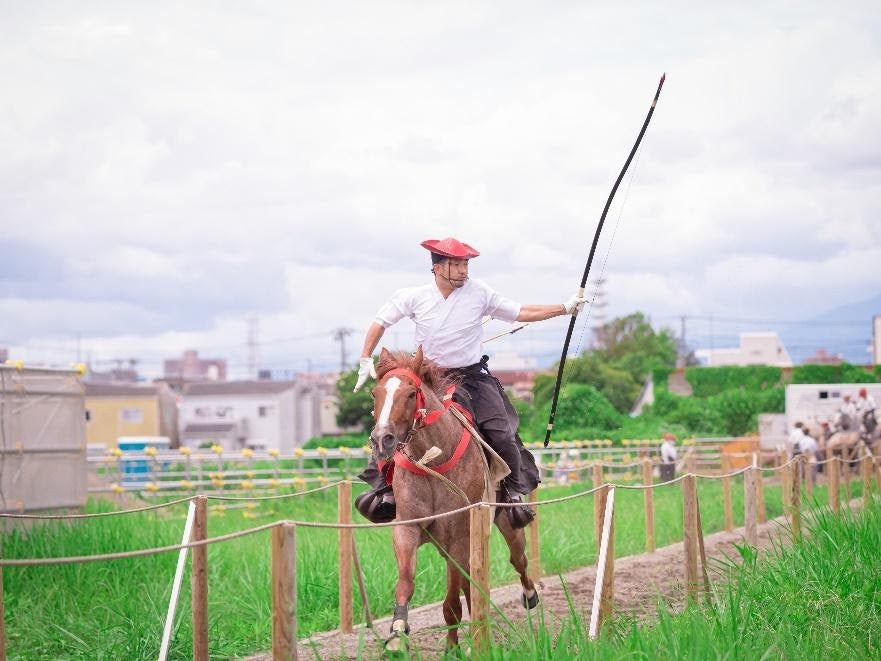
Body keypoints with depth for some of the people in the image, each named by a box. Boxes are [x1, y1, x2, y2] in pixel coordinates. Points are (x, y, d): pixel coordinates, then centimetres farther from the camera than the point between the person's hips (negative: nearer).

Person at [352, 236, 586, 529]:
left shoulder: (479, 293, -5)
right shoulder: (415, 297, -5)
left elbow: (521, 313, 0)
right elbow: (380, 322, 7)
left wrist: (564, 308, -4)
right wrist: (366, 360, 1)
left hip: (472, 377, 0)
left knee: (501, 434, -14)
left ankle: (514, 492, 6)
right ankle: (387, 490, -3)